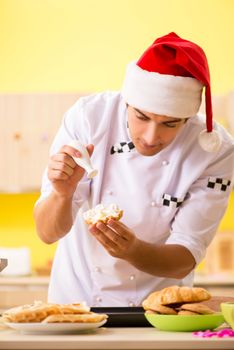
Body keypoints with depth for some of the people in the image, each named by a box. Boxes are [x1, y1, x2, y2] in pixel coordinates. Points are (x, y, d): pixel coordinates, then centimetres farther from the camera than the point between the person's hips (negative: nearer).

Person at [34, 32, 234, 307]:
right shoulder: (88, 116, -14)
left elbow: (184, 261, -12)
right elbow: (48, 233, -12)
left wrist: (133, 250, -31)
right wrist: (62, 193, -33)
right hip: (76, 296, 0)